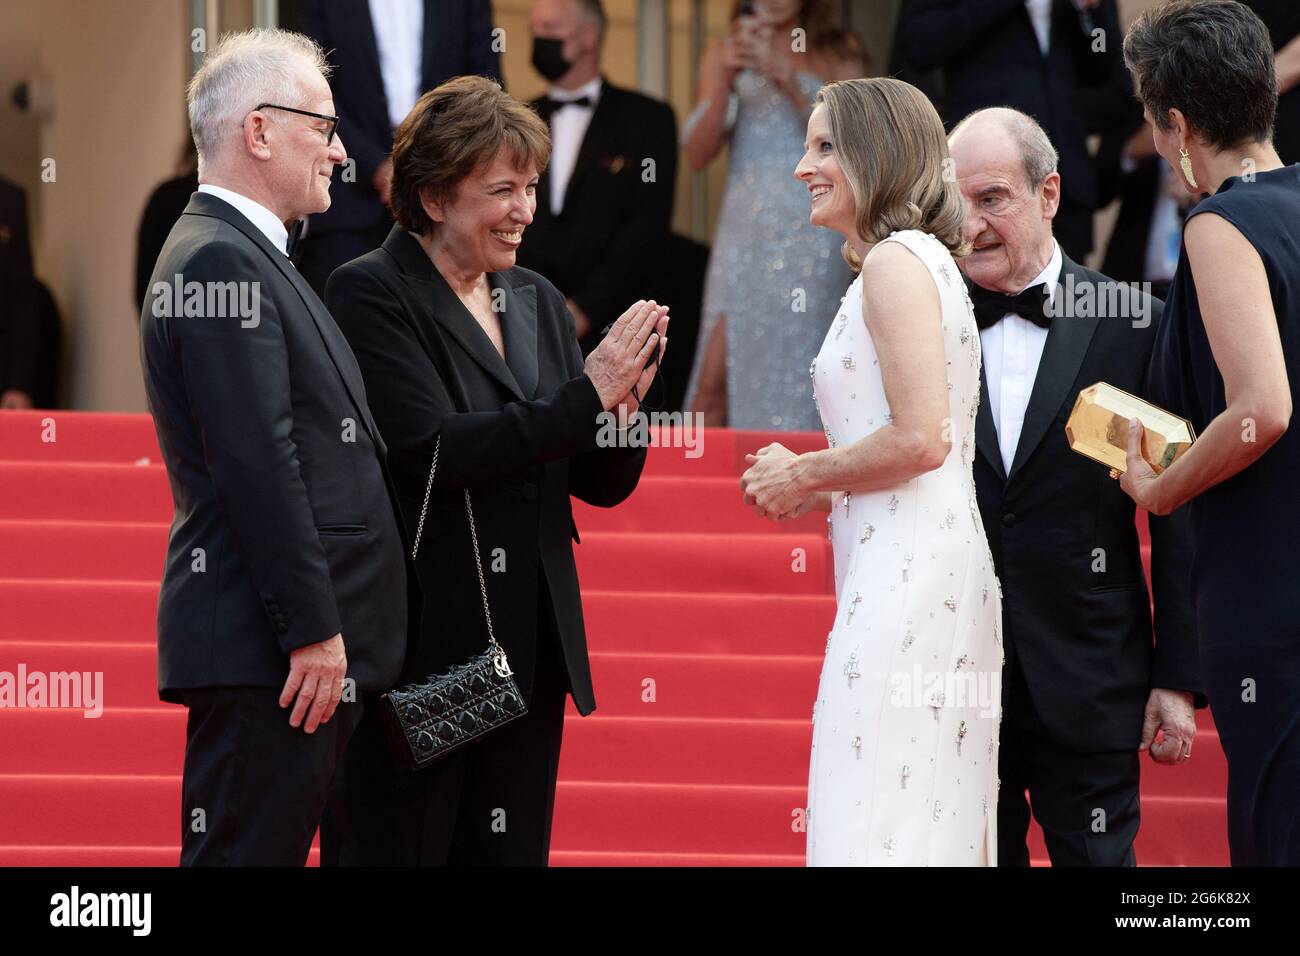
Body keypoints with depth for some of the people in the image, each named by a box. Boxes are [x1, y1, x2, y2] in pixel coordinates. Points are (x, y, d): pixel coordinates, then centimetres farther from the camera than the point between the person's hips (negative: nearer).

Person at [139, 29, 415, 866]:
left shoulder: (247, 256, 21)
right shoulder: (219, 261, -13)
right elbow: (256, 465, -20)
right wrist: (312, 630, -20)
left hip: (312, 645, 10)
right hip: (263, 648, -10)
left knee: (279, 843, 9)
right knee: (245, 851, -9)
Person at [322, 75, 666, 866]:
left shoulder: (537, 303, 13)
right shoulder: (372, 294, -7)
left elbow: (602, 482, 13)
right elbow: (434, 451, -19)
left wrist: (626, 400, -8)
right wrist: (586, 394, -17)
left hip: (531, 653, 7)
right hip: (415, 653, -7)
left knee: (512, 852, 8)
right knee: (395, 852, -3)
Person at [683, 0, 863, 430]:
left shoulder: (838, 55, 10)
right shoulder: (724, 53, 15)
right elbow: (698, 154, 6)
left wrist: (791, 86, -11)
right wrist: (726, 79, -7)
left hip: (809, 231, -2)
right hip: (743, 230, 2)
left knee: (795, 383, -8)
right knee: (712, 382, -10)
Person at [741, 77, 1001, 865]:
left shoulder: (896, 262, -8)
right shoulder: (921, 262, 22)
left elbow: (920, 438, -18)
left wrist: (802, 476, -5)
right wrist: (821, 494, 16)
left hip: (904, 578, -10)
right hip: (937, 569, 10)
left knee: (877, 829, -12)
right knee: (936, 822, 7)